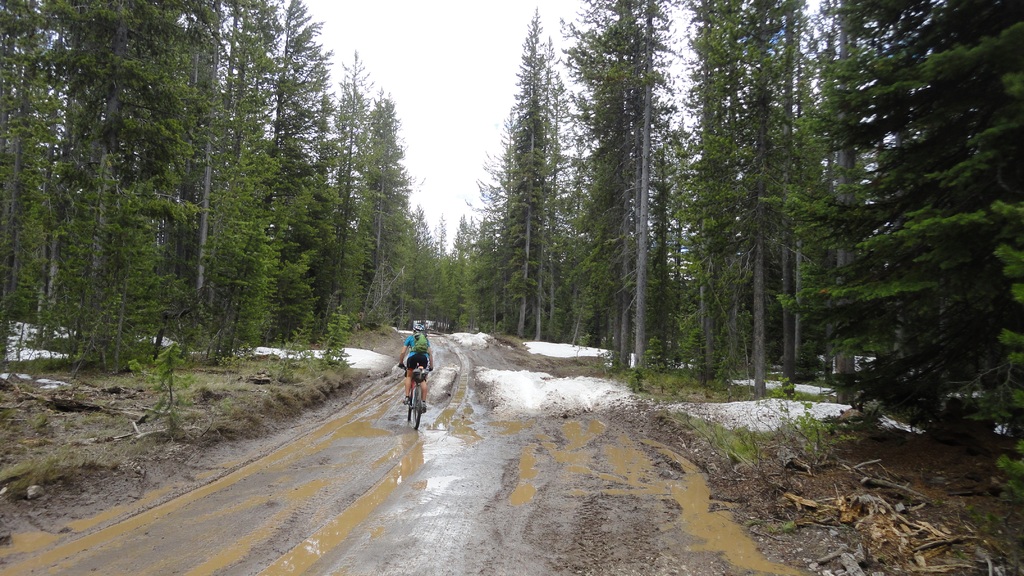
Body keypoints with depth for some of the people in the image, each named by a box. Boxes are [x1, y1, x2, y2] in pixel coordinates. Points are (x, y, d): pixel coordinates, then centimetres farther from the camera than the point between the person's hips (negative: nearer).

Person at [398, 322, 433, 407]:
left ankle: (407, 397, 11)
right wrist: (431, 366, 27)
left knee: (409, 376, 21)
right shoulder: (426, 339, 29)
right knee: (423, 380, 12)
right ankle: (424, 401, 3)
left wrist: (400, 363, 28)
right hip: (424, 358, 1)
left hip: (413, 356, -1)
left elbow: (403, 352, 18)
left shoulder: (410, 337, 23)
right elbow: (430, 353, 22)